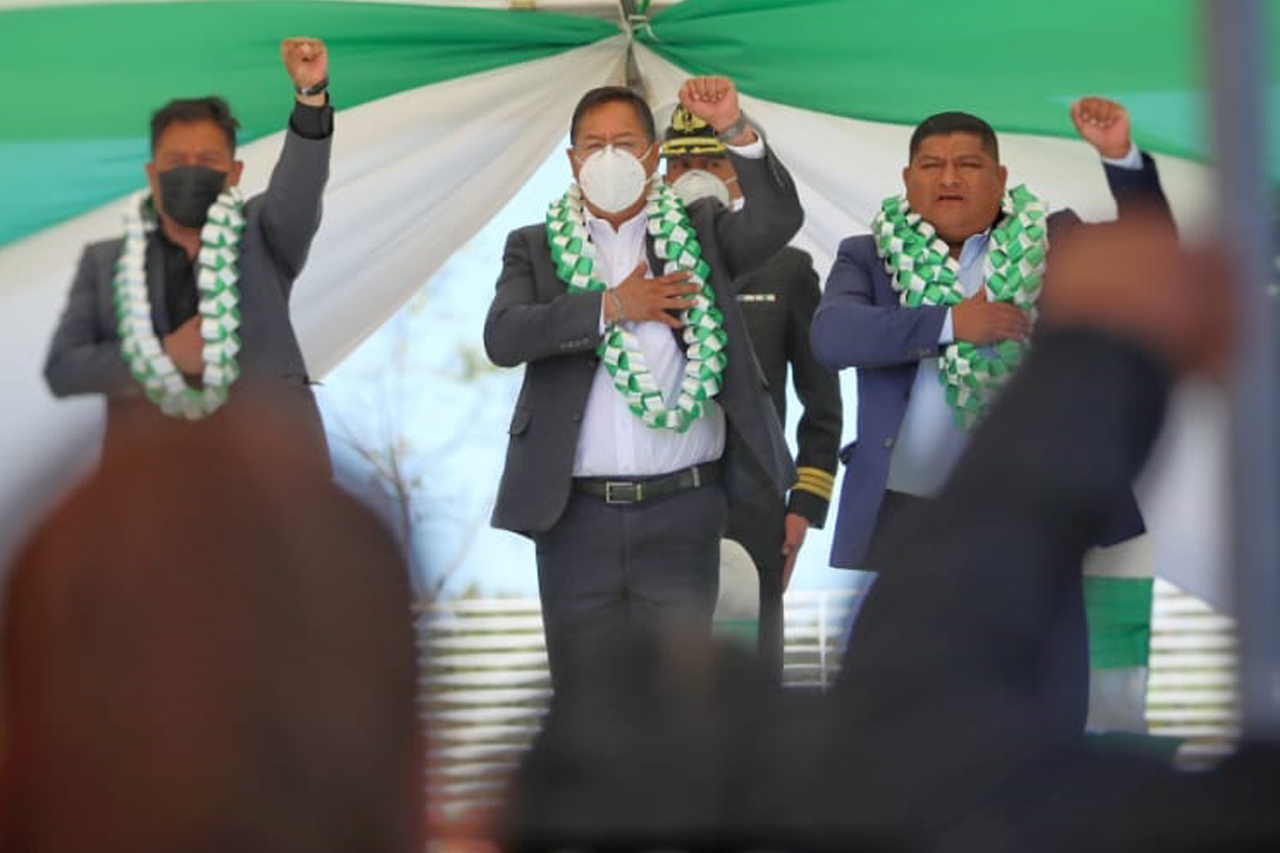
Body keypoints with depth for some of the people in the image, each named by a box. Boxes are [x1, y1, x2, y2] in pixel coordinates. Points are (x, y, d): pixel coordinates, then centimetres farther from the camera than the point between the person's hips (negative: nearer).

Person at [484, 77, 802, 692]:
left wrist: (734, 129, -19)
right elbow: (502, 337, -7)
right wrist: (610, 307, -13)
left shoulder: (696, 234, 10)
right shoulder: (536, 248, 10)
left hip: (682, 509, 0)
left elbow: (777, 220, -9)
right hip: (576, 514, 0)